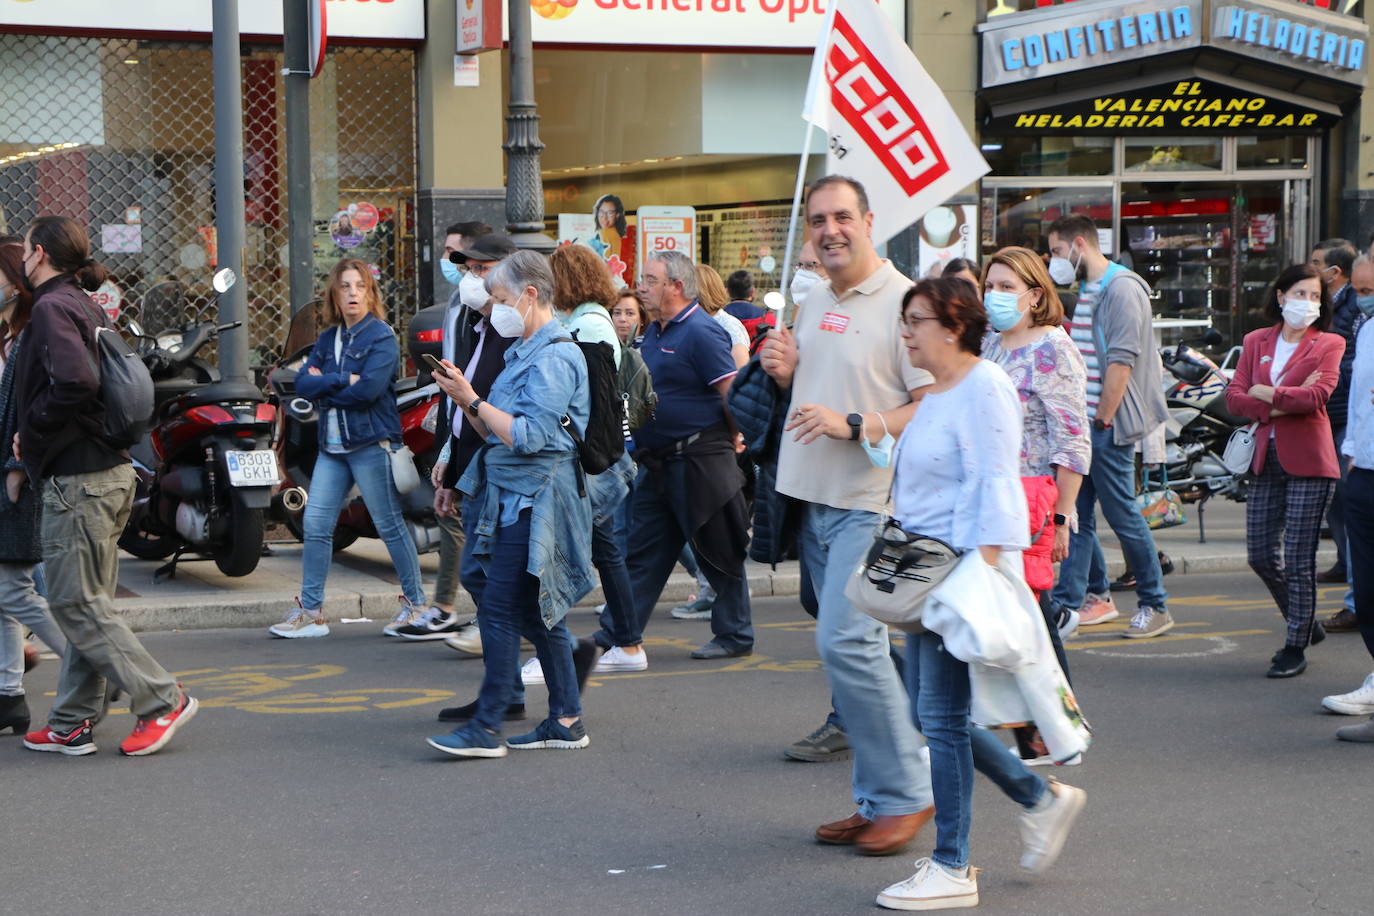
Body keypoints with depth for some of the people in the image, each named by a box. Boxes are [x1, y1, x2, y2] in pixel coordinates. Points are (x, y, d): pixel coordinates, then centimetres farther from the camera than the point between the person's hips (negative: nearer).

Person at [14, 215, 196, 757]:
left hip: (75, 478, -10)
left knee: (76, 604, -4)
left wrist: (30, 430, -13)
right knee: (86, 602, 11)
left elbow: (75, 383, -28)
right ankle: (71, 724, 17)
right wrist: (34, 441, 15)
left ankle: (162, 700, -4)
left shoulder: (52, 307, -13)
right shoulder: (85, 306, 16)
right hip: (110, 470, 10)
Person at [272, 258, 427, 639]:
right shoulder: (329, 338, 14)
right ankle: (310, 611, 8)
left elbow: (369, 389, -20)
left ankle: (416, 603, 12)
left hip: (371, 443, -6)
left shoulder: (382, 336, -6)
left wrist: (323, 386, -8)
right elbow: (303, 383, 2)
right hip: (333, 444, 7)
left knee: (390, 526, 0)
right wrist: (343, 380, -13)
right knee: (315, 524, 2)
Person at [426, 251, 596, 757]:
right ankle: (566, 720, 17)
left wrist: (474, 401, -14)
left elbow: (529, 435, -21)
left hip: (534, 500, -10)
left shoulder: (554, 357, -13)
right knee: (536, 612, 11)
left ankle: (487, 727, -8)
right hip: (514, 497, 10)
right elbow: (497, 434, 18)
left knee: (500, 609, -10)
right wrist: (466, 400, 2)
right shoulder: (524, 352, 17)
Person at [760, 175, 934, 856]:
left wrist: (854, 427, -23)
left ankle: (905, 793, -4)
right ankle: (876, 800, 17)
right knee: (849, 645, 10)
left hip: (871, 501, -8)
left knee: (846, 640, -17)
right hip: (816, 499, 8)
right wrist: (783, 373, 5)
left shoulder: (901, 302, -10)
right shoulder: (813, 303, 15)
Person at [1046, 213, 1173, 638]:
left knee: (1122, 516, -3)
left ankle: (1156, 606, 8)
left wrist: (1101, 420, -17)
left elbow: (1121, 362, -18)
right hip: (1083, 425, 9)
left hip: (1109, 426, -9)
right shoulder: (1087, 290, 17)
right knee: (1075, 514, 9)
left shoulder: (1122, 288, -12)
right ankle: (1070, 600, 15)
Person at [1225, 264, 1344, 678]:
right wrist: (1283, 405, -11)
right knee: (1260, 554, 7)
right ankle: (1305, 623, 29)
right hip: (1267, 458, 5)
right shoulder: (1256, 342, 12)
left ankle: (1296, 646, 7)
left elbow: (1318, 395, -15)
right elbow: (1234, 398, 2)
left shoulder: (1328, 345, 1)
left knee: (1298, 558, -4)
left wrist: (1266, 394, -6)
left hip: (1307, 460, -5)